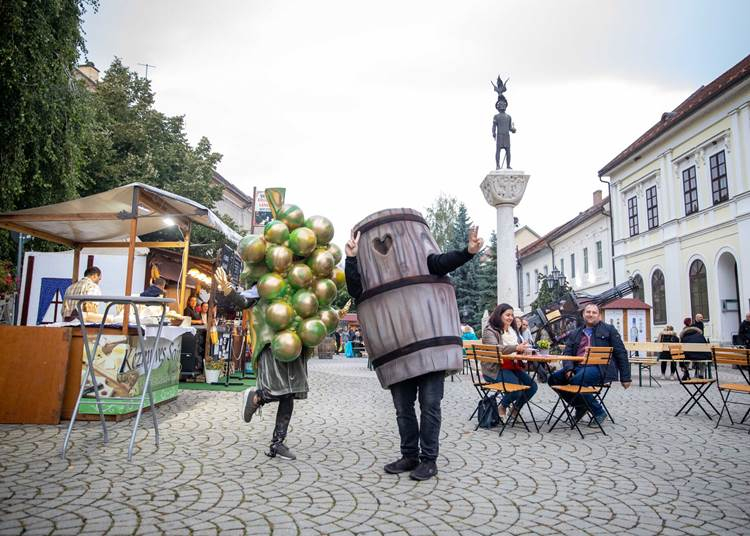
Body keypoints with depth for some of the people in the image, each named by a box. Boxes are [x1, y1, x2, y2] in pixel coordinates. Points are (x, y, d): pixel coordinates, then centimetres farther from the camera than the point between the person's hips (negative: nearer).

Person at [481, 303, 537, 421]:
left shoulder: (513, 330, 17)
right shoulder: (490, 331, -6)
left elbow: (521, 347, 19)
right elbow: (495, 349, -24)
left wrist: (525, 348, -6)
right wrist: (516, 348, -35)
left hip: (513, 367, 7)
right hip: (495, 369, -7)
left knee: (532, 386, -11)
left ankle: (516, 409, 14)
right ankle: (502, 407, 3)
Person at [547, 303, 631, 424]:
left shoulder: (608, 330, 11)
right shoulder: (575, 334, 21)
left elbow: (620, 353, 8)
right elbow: (567, 353, 11)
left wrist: (625, 377, 3)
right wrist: (568, 369, -10)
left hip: (600, 368, -5)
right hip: (578, 367, 5)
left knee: (576, 381, -33)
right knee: (554, 379, -16)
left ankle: (599, 412, -9)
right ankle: (580, 406, 5)